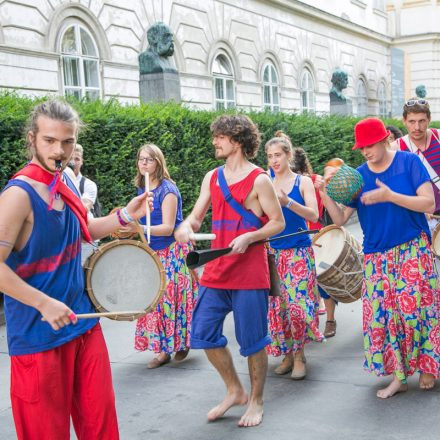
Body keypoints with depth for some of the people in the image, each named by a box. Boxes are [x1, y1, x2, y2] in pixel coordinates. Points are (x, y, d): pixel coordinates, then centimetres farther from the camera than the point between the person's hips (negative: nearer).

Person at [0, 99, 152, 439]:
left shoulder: (65, 183, 5)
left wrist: (124, 216, 10)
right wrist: (45, 304, -23)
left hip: (83, 321, 7)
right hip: (40, 333, -7)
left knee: (100, 413, 13)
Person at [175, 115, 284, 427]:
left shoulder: (259, 180, -7)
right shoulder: (212, 177, 10)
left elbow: (278, 223, -6)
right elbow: (196, 217, 12)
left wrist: (248, 237, -21)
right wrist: (187, 227, -11)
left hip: (249, 273, -6)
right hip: (216, 271, 6)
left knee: (252, 340, 3)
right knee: (204, 334, 7)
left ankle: (256, 401, 24)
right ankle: (235, 391, 27)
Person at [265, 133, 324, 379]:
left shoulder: (303, 182, 0)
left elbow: (314, 215, -12)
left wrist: (287, 202, -24)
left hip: (299, 252, -3)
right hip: (273, 252, 3)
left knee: (298, 302, -9)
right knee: (277, 304, 3)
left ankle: (299, 354, 6)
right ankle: (287, 353, 16)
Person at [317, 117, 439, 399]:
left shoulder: (409, 162, -5)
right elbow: (340, 219, 0)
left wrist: (390, 196, -22)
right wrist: (326, 192, -16)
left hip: (413, 249, -3)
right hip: (377, 256, 3)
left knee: (414, 308, -8)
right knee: (381, 314, 0)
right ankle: (399, 376, 12)